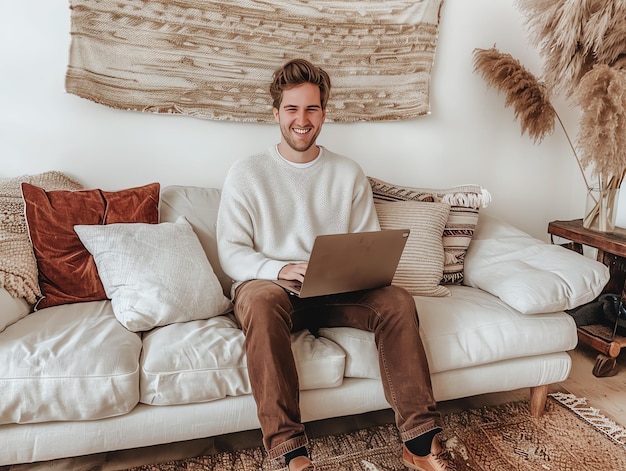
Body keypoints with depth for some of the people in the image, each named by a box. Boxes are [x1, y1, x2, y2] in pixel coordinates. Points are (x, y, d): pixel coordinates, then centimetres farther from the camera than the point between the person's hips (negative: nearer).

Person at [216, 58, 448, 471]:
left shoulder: (350, 174, 11)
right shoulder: (246, 173, 3)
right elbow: (231, 252, -3)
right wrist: (280, 269, -22)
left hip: (337, 293, 3)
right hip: (268, 284, -2)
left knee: (397, 301, -23)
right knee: (261, 301, -36)